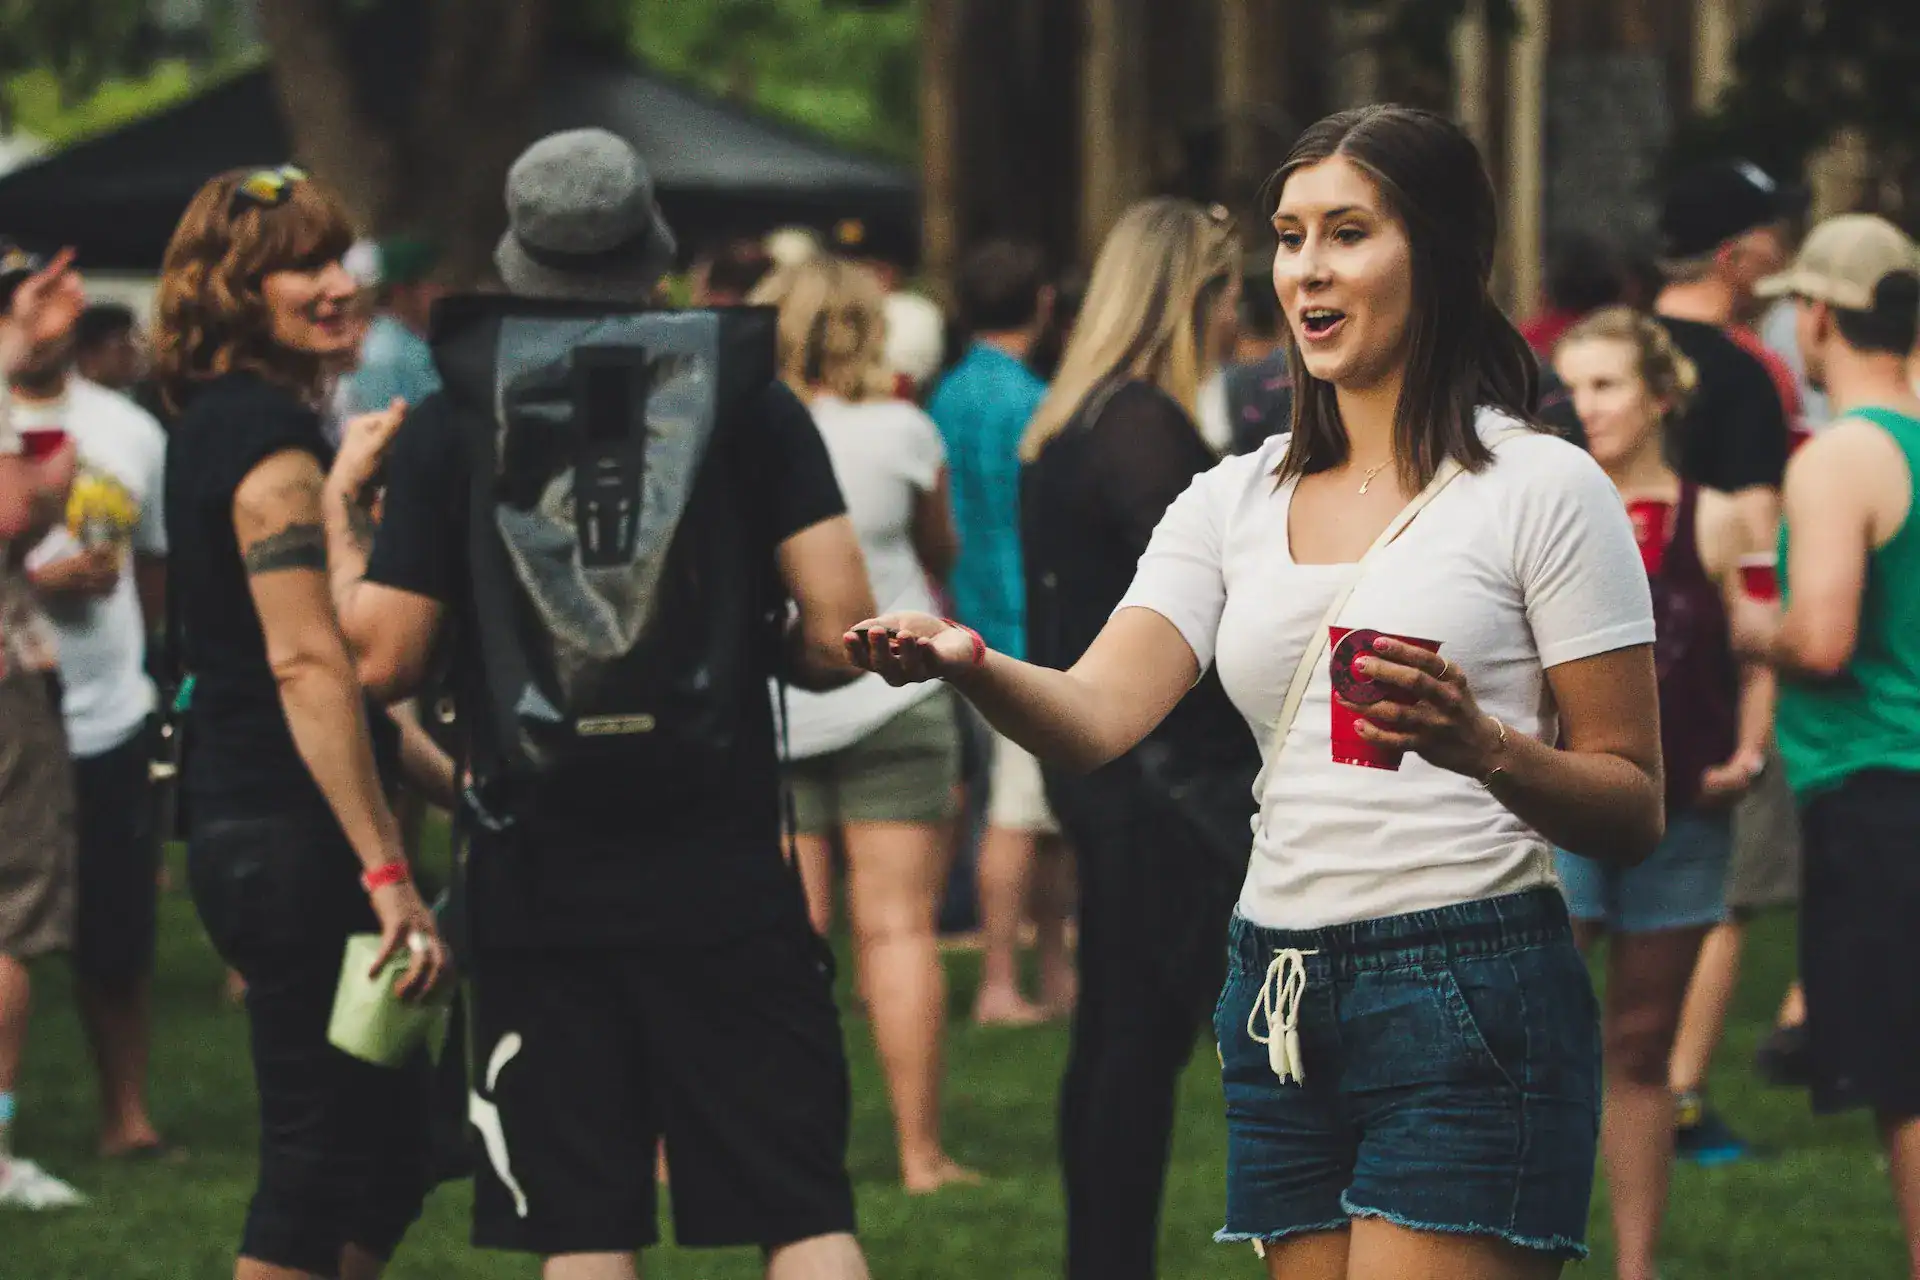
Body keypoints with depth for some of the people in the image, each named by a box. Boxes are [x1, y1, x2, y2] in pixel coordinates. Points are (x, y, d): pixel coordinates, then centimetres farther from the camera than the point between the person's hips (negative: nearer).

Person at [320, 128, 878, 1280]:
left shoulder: (447, 422, -2)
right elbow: (841, 632, -7)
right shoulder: (748, 396, -1)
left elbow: (384, 659, -2)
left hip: (543, 884, 0)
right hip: (725, 872, 0)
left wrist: (341, 512, 14)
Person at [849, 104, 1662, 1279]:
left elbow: (1635, 813, -4)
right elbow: (1095, 717, -1)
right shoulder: (1237, 500, 13)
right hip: (1280, 1003, 6)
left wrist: (1483, 747, -23)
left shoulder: (1544, 488, -3)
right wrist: (968, 664, -22)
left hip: (1471, 1002, -6)